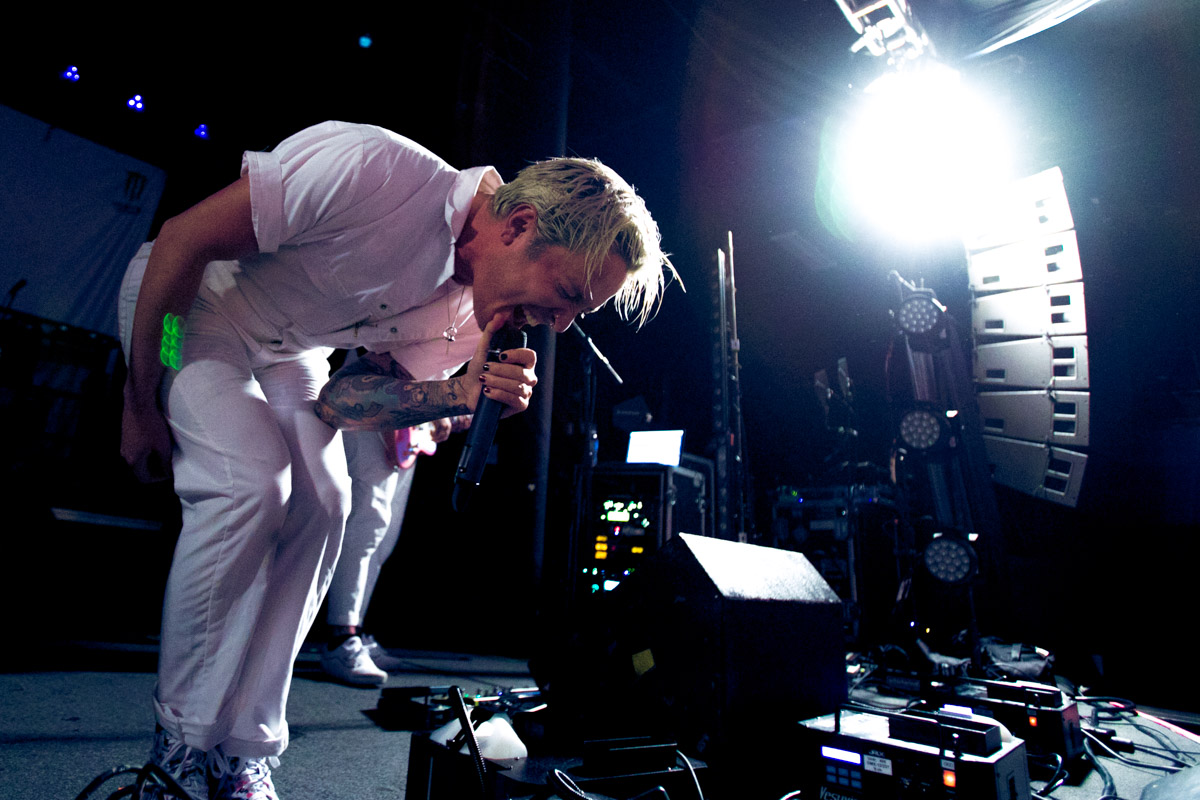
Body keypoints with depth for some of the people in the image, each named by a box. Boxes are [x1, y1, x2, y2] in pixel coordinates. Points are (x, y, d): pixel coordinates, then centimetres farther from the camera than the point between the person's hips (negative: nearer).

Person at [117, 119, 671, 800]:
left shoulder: (468, 314, -16)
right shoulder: (371, 169, -37)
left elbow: (339, 398, -12)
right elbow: (182, 240, -25)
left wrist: (460, 396, -30)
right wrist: (142, 401, -18)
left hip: (283, 348, 6)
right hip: (182, 296, -5)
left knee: (320, 506, -10)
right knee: (252, 484, -23)